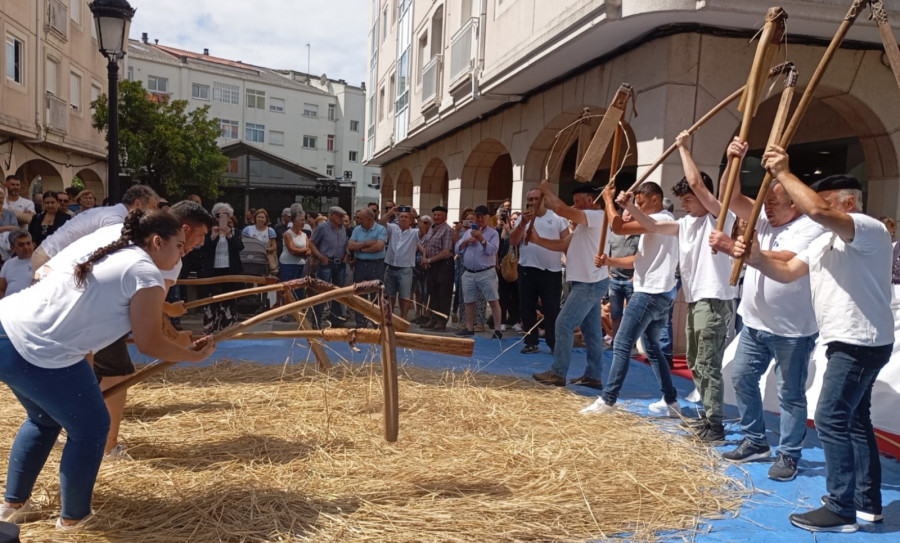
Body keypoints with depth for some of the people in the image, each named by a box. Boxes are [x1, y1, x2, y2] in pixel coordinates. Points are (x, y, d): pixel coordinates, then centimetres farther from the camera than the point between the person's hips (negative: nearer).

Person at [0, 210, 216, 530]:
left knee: (44, 419, 29)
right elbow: (148, 344, -6)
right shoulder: (146, 273, -10)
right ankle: (73, 517, 23)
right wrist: (192, 355, 10)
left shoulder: (115, 255, 19)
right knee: (91, 428, 9)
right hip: (37, 350, -10)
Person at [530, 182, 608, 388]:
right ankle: (593, 376, 16)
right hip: (589, 283, 11)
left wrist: (546, 190, -10)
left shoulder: (597, 217, -14)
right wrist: (538, 240, 3)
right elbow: (563, 245, 15)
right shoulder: (585, 224, 19)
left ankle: (557, 373, -2)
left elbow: (560, 209, -25)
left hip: (589, 283, -11)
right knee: (592, 331, 11)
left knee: (564, 324, -8)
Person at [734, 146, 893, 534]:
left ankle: (841, 510, -6)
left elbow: (817, 211, -32)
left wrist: (783, 173, -24)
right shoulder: (825, 241, 17)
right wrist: (756, 258, -9)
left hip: (860, 342, -11)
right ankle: (868, 501, 26)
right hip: (847, 342, 11)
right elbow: (786, 272, 11)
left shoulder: (870, 230, -14)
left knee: (831, 419, -12)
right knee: (855, 419, 15)